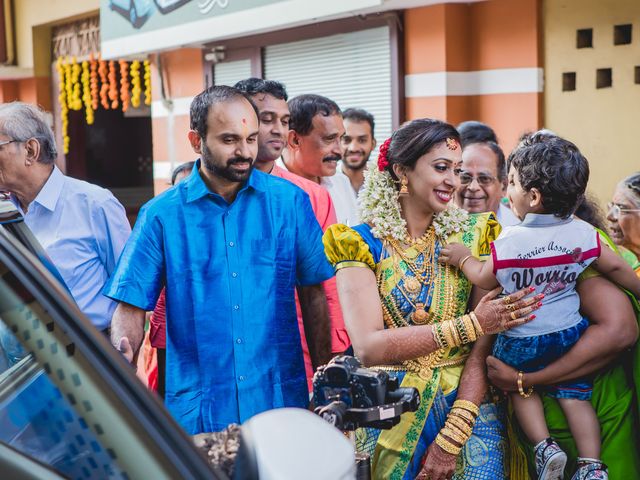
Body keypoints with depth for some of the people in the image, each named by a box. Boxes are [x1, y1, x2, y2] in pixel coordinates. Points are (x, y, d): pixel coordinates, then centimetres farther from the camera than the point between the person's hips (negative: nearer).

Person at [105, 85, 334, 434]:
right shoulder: (161, 215, -2)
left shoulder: (288, 201, 1)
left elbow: (313, 294, 5)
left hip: (282, 404, 1)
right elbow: (132, 304, -2)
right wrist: (120, 354, -23)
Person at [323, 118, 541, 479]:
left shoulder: (470, 236, 3)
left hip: (463, 401, 1)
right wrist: (471, 324, -21)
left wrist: (453, 436, -15)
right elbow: (368, 348, -17)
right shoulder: (360, 244, -4)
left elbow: (484, 347, -5)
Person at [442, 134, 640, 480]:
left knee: (521, 387, 21)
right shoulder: (584, 234, -8)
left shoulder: (509, 242, -19)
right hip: (571, 333, 3)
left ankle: (544, 446, 7)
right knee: (575, 396, 14)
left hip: (522, 341, -3)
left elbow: (485, 279, -5)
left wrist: (463, 258, 12)